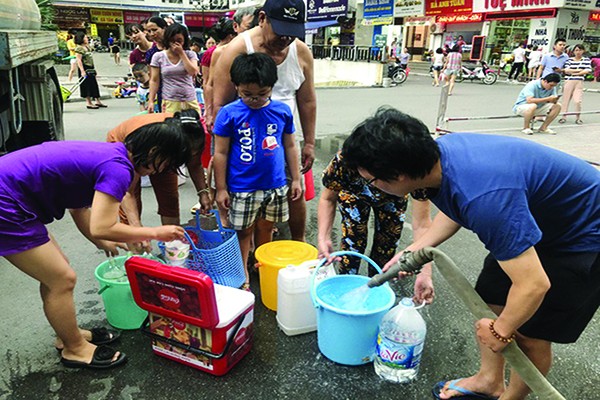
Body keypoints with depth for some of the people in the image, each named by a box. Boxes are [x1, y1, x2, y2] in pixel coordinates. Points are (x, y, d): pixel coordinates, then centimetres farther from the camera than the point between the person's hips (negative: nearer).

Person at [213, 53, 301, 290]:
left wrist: (296, 179, 9)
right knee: (244, 231, 10)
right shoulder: (229, 114, -10)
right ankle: (243, 277, 26)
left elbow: (289, 146, 8)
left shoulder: (282, 111, -2)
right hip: (242, 188, -3)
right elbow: (220, 153, -5)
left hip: (275, 186, 3)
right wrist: (221, 188, -4)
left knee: (267, 228, 18)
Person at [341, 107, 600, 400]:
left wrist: (500, 331, -15)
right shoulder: (440, 150, -15)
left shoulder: (484, 198, -42)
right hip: (535, 218, 8)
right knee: (487, 299, 11)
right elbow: (453, 209, 7)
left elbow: (534, 285, -34)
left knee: (532, 332, 2)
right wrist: (415, 250, -1)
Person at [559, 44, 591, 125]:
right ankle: (564, 117, 17)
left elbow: (587, 71, -4)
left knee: (578, 101, -8)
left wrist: (574, 73, -9)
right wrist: (579, 70, -7)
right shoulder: (569, 60, 5)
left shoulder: (586, 60, 8)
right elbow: (566, 70, -8)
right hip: (568, 81, 0)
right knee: (566, 100, 4)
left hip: (579, 82, 0)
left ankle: (578, 117, 7)